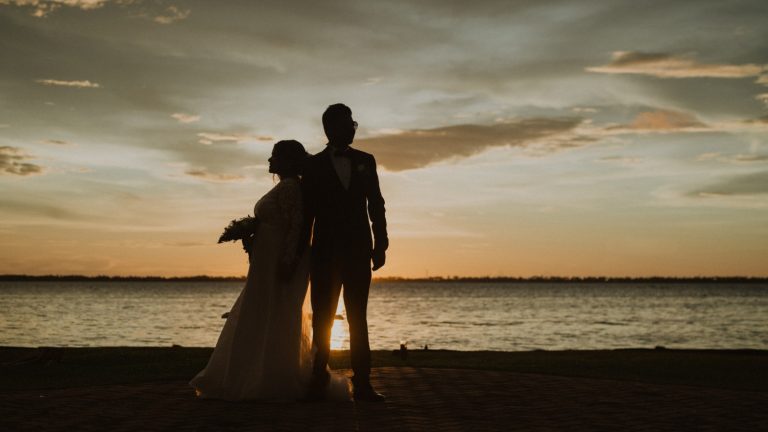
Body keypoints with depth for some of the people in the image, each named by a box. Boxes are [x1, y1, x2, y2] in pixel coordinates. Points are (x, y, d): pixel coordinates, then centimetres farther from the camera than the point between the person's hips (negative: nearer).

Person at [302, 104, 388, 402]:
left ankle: (362, 383, 5)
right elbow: (307, 211, 4)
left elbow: (376, 204, 8)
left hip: (359, 251, 2)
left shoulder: (365, 161, 9)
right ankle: (319, 380, 8)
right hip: (325, 252, -1)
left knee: (358, 319, 4)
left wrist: (380, 245, 0)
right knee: (322, 318, 1)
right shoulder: (314, 165, 4)